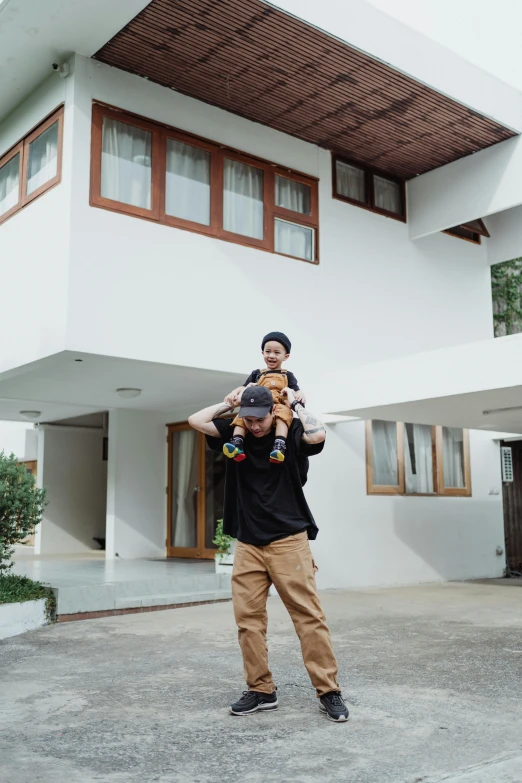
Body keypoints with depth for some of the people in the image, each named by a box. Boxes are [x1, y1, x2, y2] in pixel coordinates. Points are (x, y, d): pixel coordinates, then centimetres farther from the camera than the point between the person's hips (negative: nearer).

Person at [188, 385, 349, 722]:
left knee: (308, 614, -4)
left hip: (288, 540, -4)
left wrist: (295, 404, -9)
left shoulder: (291, 434, -3)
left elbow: (318, 434, -23)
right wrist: (230, 403, 6)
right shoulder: (236, 434, 8)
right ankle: (261, 690, 16)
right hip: (247, 543, 4)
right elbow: (196, 420, 3)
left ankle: (329, 691, 5)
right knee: (248, 618, 4)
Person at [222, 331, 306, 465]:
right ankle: (237, 445, -44)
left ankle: (279, 446, -54)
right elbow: (244, 387, 20)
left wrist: (299, 394, -15)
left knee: (283, 412, -38)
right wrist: (234, 393, -3)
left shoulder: (287, 375, 23)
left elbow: (296, 391, 11)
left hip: (279, 405, -2)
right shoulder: (257, 374, 28)